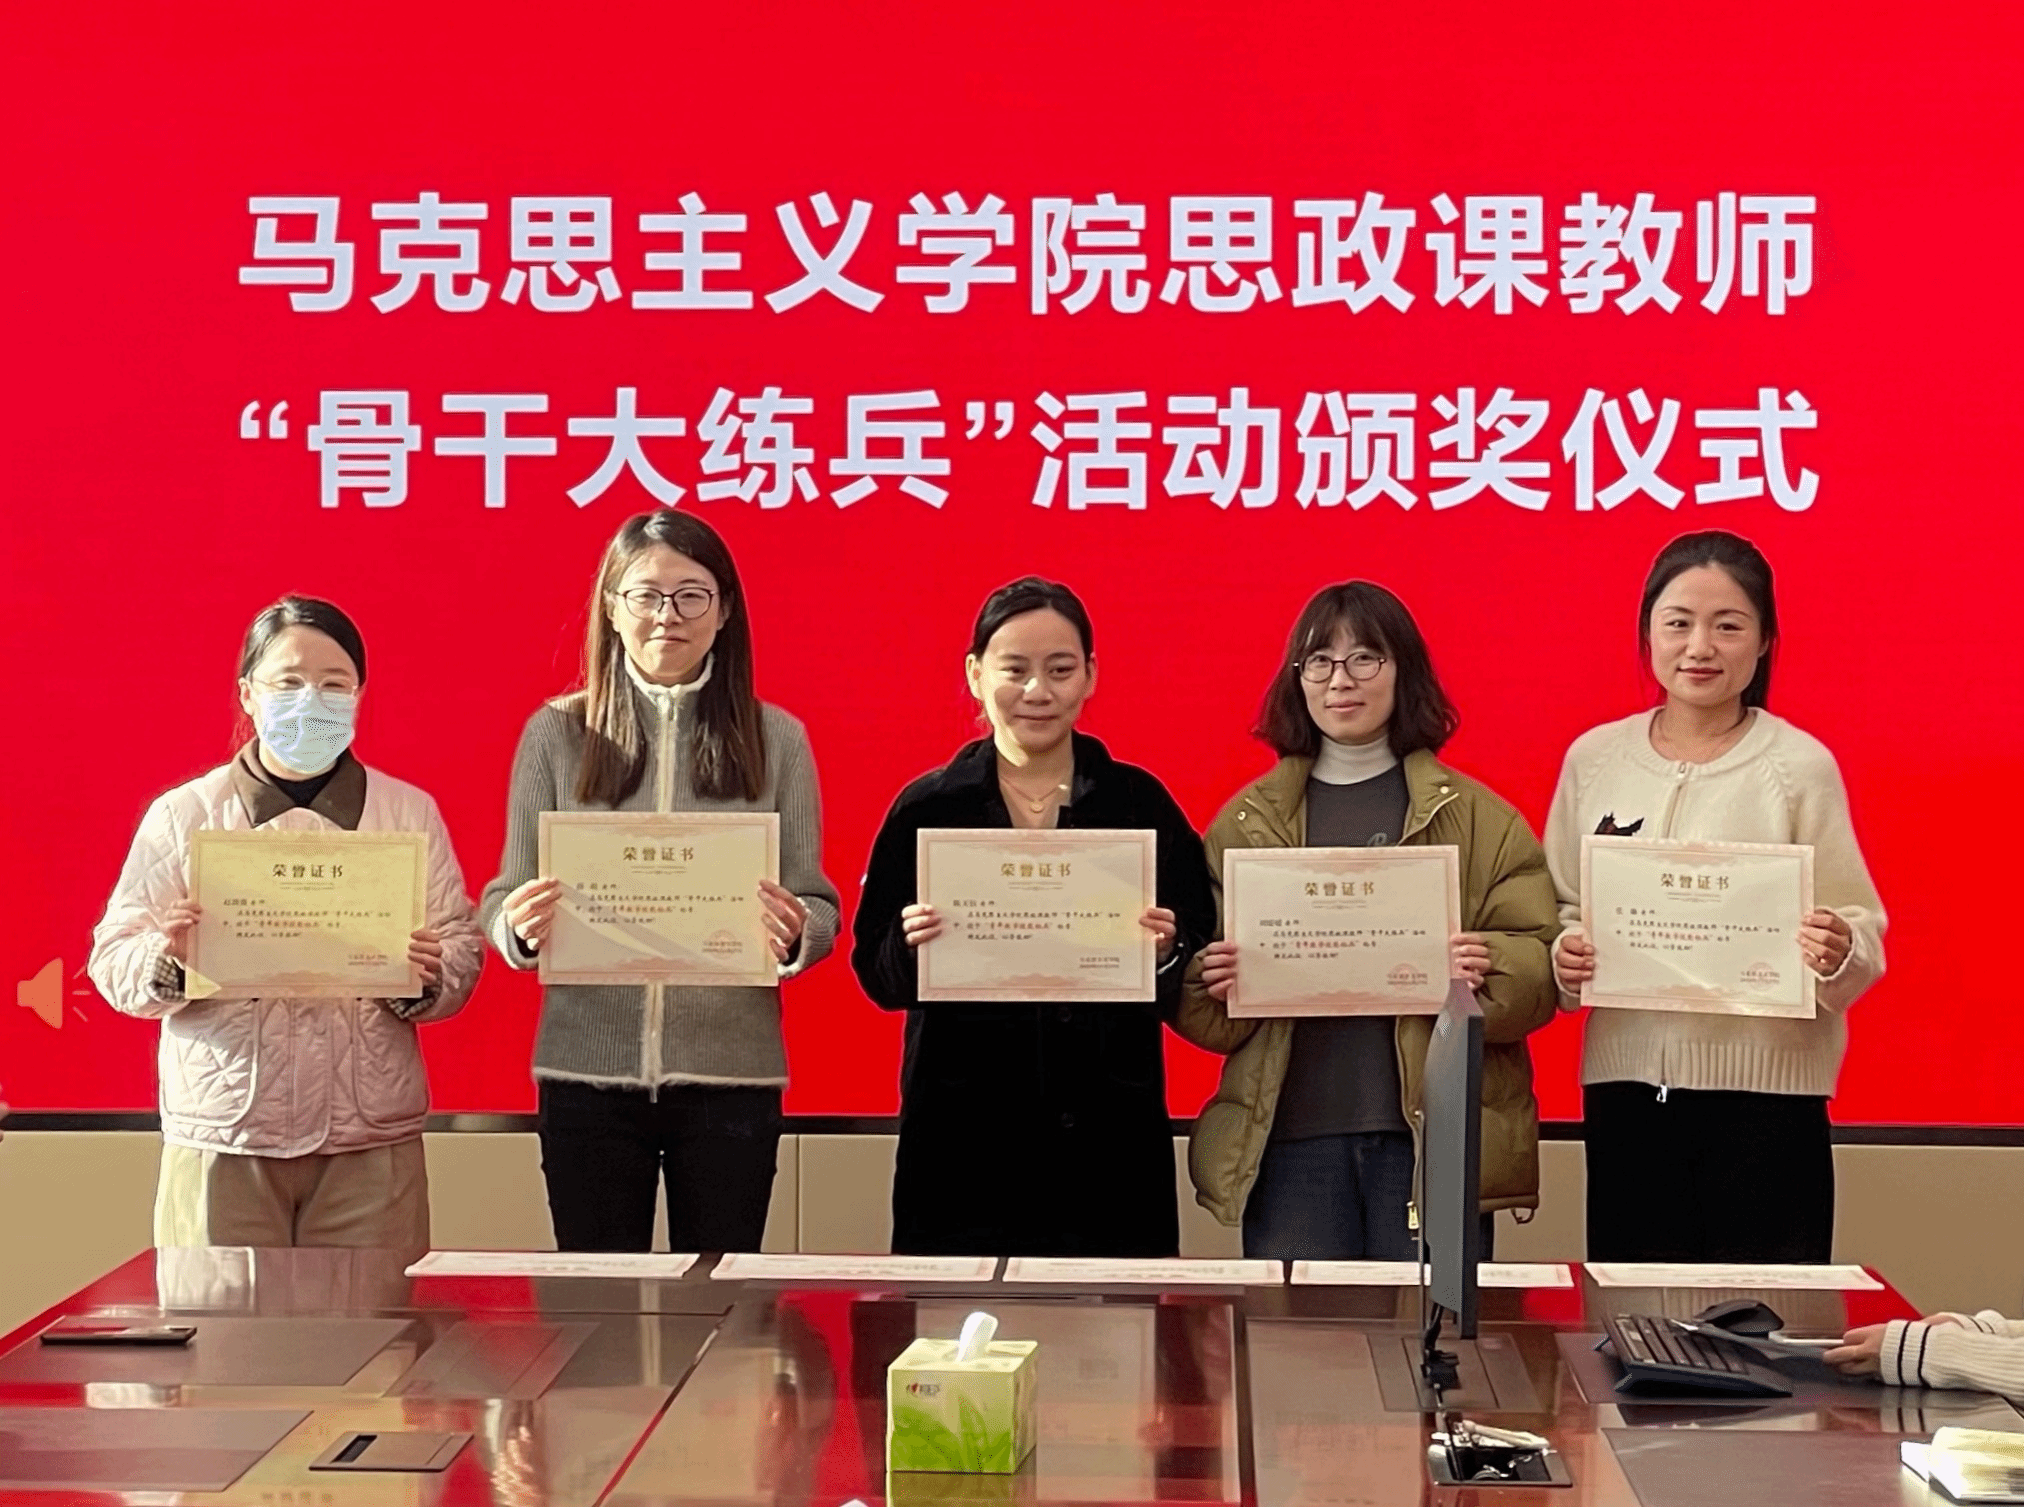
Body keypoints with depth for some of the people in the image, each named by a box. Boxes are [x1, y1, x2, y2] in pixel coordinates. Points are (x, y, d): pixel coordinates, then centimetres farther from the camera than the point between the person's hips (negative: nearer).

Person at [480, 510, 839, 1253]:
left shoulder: (776, 738, 4)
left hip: (731, 1072, 0)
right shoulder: (555, 732, 4)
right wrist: (521, 928, -18)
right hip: (587, 1072, 0)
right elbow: (503, 901, 5)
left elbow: (820, 908, 4)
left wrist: (795, 931, -19)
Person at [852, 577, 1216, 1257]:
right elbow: (876, 976, 5)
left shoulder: (1141, 804, 6)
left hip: (1108, 1138, 0)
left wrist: (1165, 954, -15)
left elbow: (1194, 984, 5)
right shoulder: (927, 807, 5)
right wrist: (911, 946, -15)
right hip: (963, 1140, 0)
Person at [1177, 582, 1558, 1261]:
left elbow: (1538, 966, 2)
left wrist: (1490, 970, -19)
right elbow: (1204, 1016, 11)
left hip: (1433, 1132, -1)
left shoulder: (1480, 817, 7)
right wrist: (1214, 983, -11)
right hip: (1288, 1134, 1)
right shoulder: (1244, 822, 11)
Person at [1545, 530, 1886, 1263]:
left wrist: (1839, 953, -24)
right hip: (1625, 1081, 3)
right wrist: (1565, 957, -7)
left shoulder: (1800, 764, -3)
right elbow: (1561, 909, 13)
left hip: (1766, 1086, -3)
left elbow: (1860, 930, -3)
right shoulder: (1594, 757, 7)